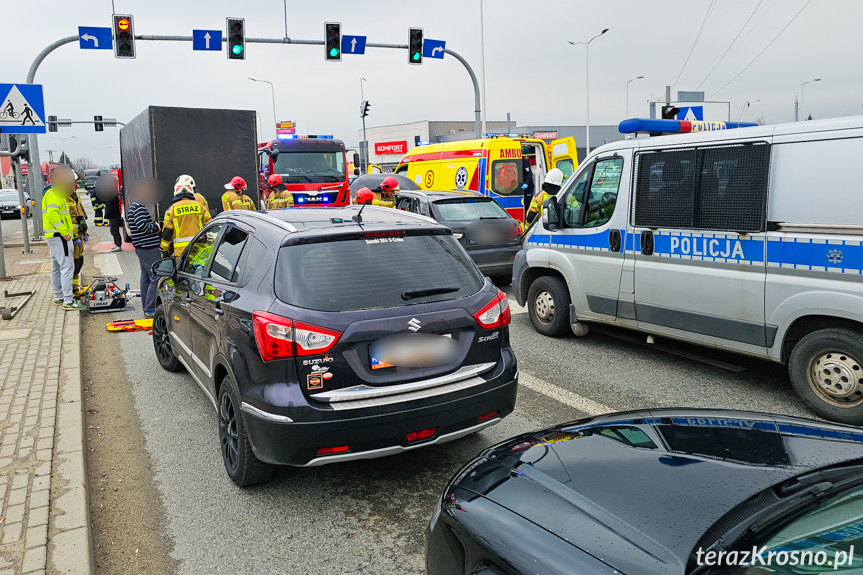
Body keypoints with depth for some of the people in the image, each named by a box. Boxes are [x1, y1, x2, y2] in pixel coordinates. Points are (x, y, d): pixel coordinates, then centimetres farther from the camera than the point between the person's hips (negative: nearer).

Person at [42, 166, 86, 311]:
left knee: (57, 267, 17)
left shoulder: (54, 194, 20)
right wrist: (65, 232, -23)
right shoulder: (54, 195, -14)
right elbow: (52, 215, -25)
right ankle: (68, 301, -16)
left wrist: (66, 231, 19)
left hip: (54, 237, 11)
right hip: (59, 237, -11)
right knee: (67, 267, -13)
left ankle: (58, 297, 27)